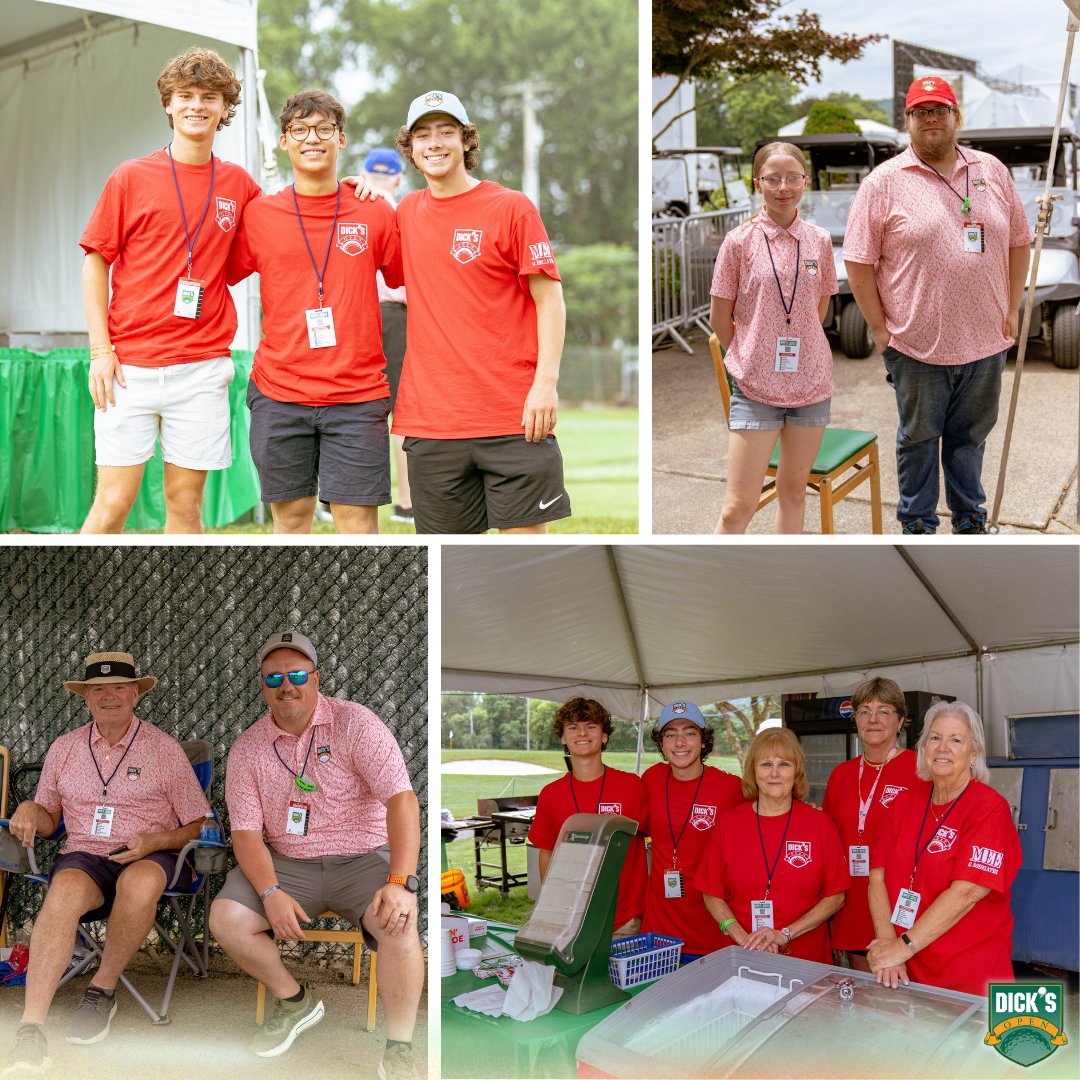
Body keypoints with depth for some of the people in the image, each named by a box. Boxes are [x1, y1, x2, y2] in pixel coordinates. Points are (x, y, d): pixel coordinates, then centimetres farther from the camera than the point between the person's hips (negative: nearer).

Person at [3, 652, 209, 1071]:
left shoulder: (164, 749, 4)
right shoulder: (64, 749, 13)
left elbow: (196, 826, 6)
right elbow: (48, 820, 20)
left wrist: (153, 841, -13)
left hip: (151, 857, -1)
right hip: (84, 855, 2)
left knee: (139, 882, -40)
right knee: (67, 888, -37)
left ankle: (103, 989, -16)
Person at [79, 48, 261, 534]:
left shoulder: (239, 184, 9)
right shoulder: (131, 178, 2)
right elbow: (96, 262, 4)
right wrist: (100, 349, -4)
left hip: (202, 366, 2)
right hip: (129, 365, -2)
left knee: (186, 504, 6)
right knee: (112, 502, -3)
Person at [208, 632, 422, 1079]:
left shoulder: (354, 723, -9)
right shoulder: (246, 749, 2)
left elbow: (401, 798, -18)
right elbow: (246, 831, -3)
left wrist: (400, 882, -31)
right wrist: (271, 893, -23)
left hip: (361, 857, -3)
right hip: (285, 863, 3)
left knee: (398, 924, -32)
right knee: (226, 919, -20)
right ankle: (294, 1000, 8)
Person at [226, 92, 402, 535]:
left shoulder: (374, 214, 4)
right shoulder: (258, 215, 5)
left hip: (357, 394, -1)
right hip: (278, 393, 1)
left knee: (358, 520, -4)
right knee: (290, 515, 7)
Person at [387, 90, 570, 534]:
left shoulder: (511, 207, -2)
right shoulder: (407, 211, 12)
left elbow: (549, 300, -3)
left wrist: (546, 382, -15)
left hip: (512, 413, -4)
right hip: (430, 415, 4)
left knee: (525, 533, -2)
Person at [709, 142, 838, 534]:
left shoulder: (819, 240, 4)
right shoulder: (740, 241, -5)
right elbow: (720, 319, 1)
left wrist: (798, 353, 10)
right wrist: (748, 361, 7)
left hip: (811, 383, 4)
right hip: (754, 387, -3)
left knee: (794, 490, 13)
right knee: (739, 506, -6)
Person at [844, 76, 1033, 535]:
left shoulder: (992, 171, 7)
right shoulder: (884, 183, -5)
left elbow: (1018, 241, 12)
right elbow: (858, 263, -5)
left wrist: (1012, 310, 6)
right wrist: (880, 328, -8)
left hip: (985, 342, 3)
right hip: (917, 345, -3)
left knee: (970, 435, 16)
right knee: (919, 438, 9)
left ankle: (970, 521, 31)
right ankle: (917, 527, 23)